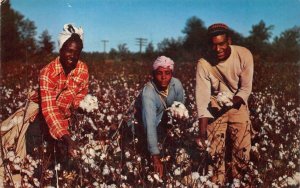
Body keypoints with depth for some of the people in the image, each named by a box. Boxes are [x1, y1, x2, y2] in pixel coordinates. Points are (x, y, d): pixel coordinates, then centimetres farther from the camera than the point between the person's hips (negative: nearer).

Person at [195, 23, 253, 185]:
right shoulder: (204, 63, -22)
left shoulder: (244, 55, -21)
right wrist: (202, 133, -28)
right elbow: (202, 99, -23)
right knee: (215, 152, -4)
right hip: (215, 108, -1)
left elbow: (246, 88, -13)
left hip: (238, 106, 1)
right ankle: (217, 184, 17)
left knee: (242, 151, 1)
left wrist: (231, 102, -33)